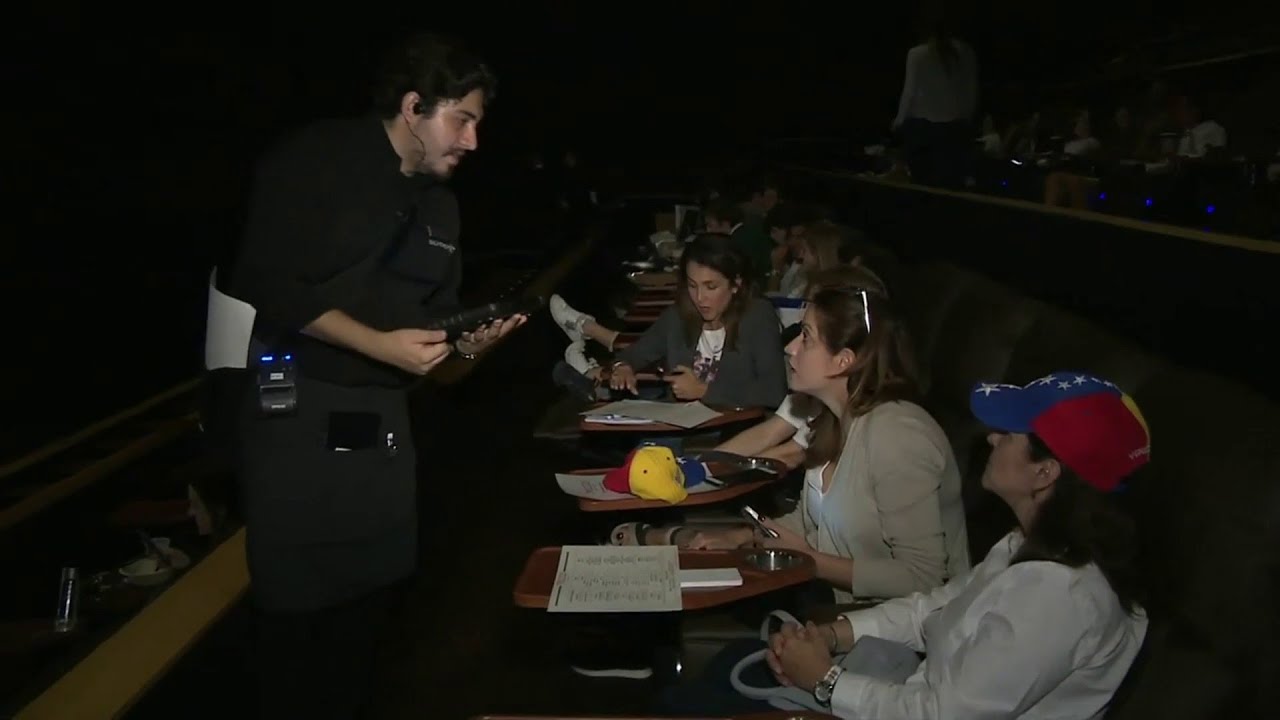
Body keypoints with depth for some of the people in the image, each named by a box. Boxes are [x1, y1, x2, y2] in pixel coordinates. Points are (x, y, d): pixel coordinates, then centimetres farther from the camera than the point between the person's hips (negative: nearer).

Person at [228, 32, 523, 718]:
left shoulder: (440, 203, 11)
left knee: (370, 590, 12)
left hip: (382, 414, 7)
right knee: (297, 598, 3)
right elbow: (266, 282, -17)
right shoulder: (315, 160, -10)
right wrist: (378, 344, -21)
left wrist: (466, 342, -8)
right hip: (298, 410, -6)